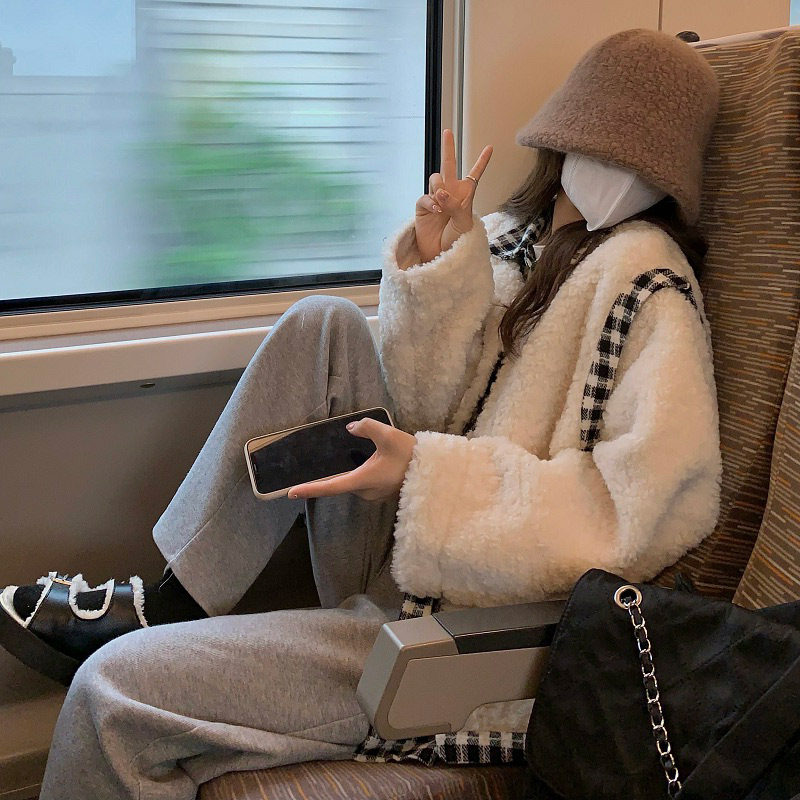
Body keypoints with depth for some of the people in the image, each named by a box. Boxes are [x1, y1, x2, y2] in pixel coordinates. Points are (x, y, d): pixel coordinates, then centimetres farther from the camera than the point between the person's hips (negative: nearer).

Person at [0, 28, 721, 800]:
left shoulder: (641, 275, -12)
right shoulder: (512, 235, 10)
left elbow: (666, 498, -23)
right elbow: (431, 408, 5)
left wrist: (431, 473, -23)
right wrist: (438, 264, -9)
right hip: (407, 562, 7)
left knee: (113, 691, -14)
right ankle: (174, 606, -1)